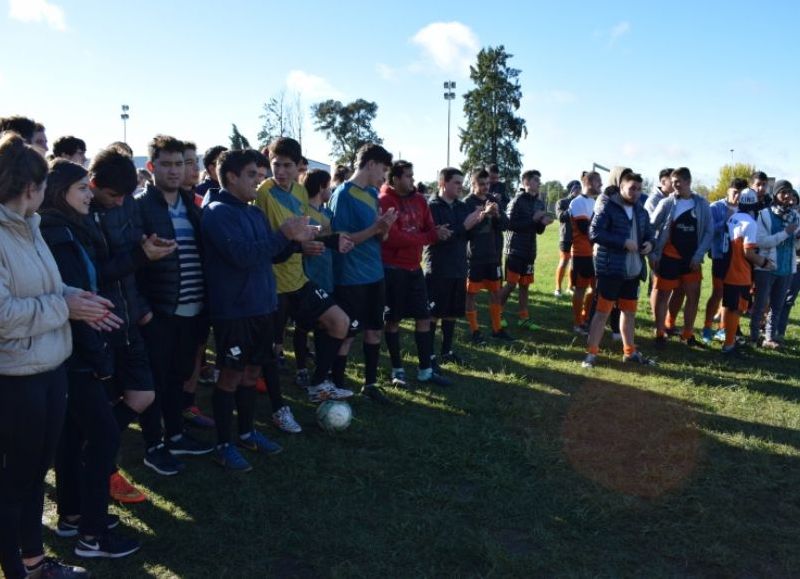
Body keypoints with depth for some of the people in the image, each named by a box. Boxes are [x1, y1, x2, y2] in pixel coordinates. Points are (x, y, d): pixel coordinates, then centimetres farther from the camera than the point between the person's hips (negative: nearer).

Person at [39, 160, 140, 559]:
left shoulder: (66, 230, 11)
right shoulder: (58, 235, -19)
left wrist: (95, 349, 10)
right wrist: (99, 356, -17)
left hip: (70, 353, 9)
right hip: (74, 354, -9)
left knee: (74, 432, 17)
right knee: (104, 435, -4)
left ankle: (71, 514, 30)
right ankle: (92, 534, 6)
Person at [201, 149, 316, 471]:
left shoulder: (255, 212, 13)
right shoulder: (218, 213, -13)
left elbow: (269, 253, 17)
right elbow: (242, 254, -25)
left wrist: (294, 239, 0)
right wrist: (283, 236, -24)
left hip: (260, 305, 8)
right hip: (233, 309, -8)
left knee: (252, 371, 16)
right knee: (230, 376, 1)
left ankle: (247, 432, 31)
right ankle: (224, 445, 12)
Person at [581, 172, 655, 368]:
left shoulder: (641, 211, 13)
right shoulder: (607, 207, -10)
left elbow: (648, 233, 21)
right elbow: (594, 233, -18)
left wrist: (649, 244, -4)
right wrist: (623, 242, -22)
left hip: (633, 270, 7)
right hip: (610, 268, -7)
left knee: (629, 311, 15)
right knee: (603, 310, -4)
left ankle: (630, 352, 27)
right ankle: (591, 353, 2)